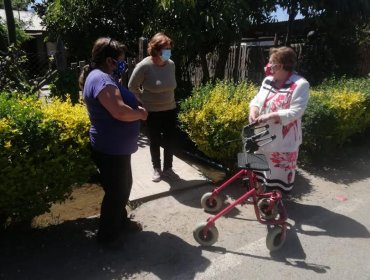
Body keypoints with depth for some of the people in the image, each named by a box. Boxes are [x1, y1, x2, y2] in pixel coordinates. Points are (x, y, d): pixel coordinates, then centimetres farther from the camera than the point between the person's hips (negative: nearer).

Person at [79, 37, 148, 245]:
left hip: (116, 147, 11)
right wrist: (140, 114, -15)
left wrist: (136, 110, 3)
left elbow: (117, 108, 21)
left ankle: (121, 221, 42)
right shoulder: (102, 79, -22)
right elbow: (120, 112, -35)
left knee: (124, 186, 23)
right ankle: (108, 235, 25)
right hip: (111, 150, -11)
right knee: (116, 191, 6)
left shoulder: (101, 77, 13)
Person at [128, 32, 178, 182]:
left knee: (169, 141, 11)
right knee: (155, 142, 11)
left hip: (170, 110, 4)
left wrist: (167, 99, 12)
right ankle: (156, 169, 30)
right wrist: (144, 101, -2)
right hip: (152, 112, -4)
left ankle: (168, 169, 30)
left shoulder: (171, 64, -4)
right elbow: (132, 87, -7)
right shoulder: (144, 66, -18)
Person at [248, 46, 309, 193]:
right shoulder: (267, 80, 5)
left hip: (284, 141, -7)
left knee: (281, 174, 9)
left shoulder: (300, 85, -16)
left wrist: (270, 116, -29)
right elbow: (257, 100, 10)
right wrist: (253, 111, -13)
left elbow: (295, 112, -22)